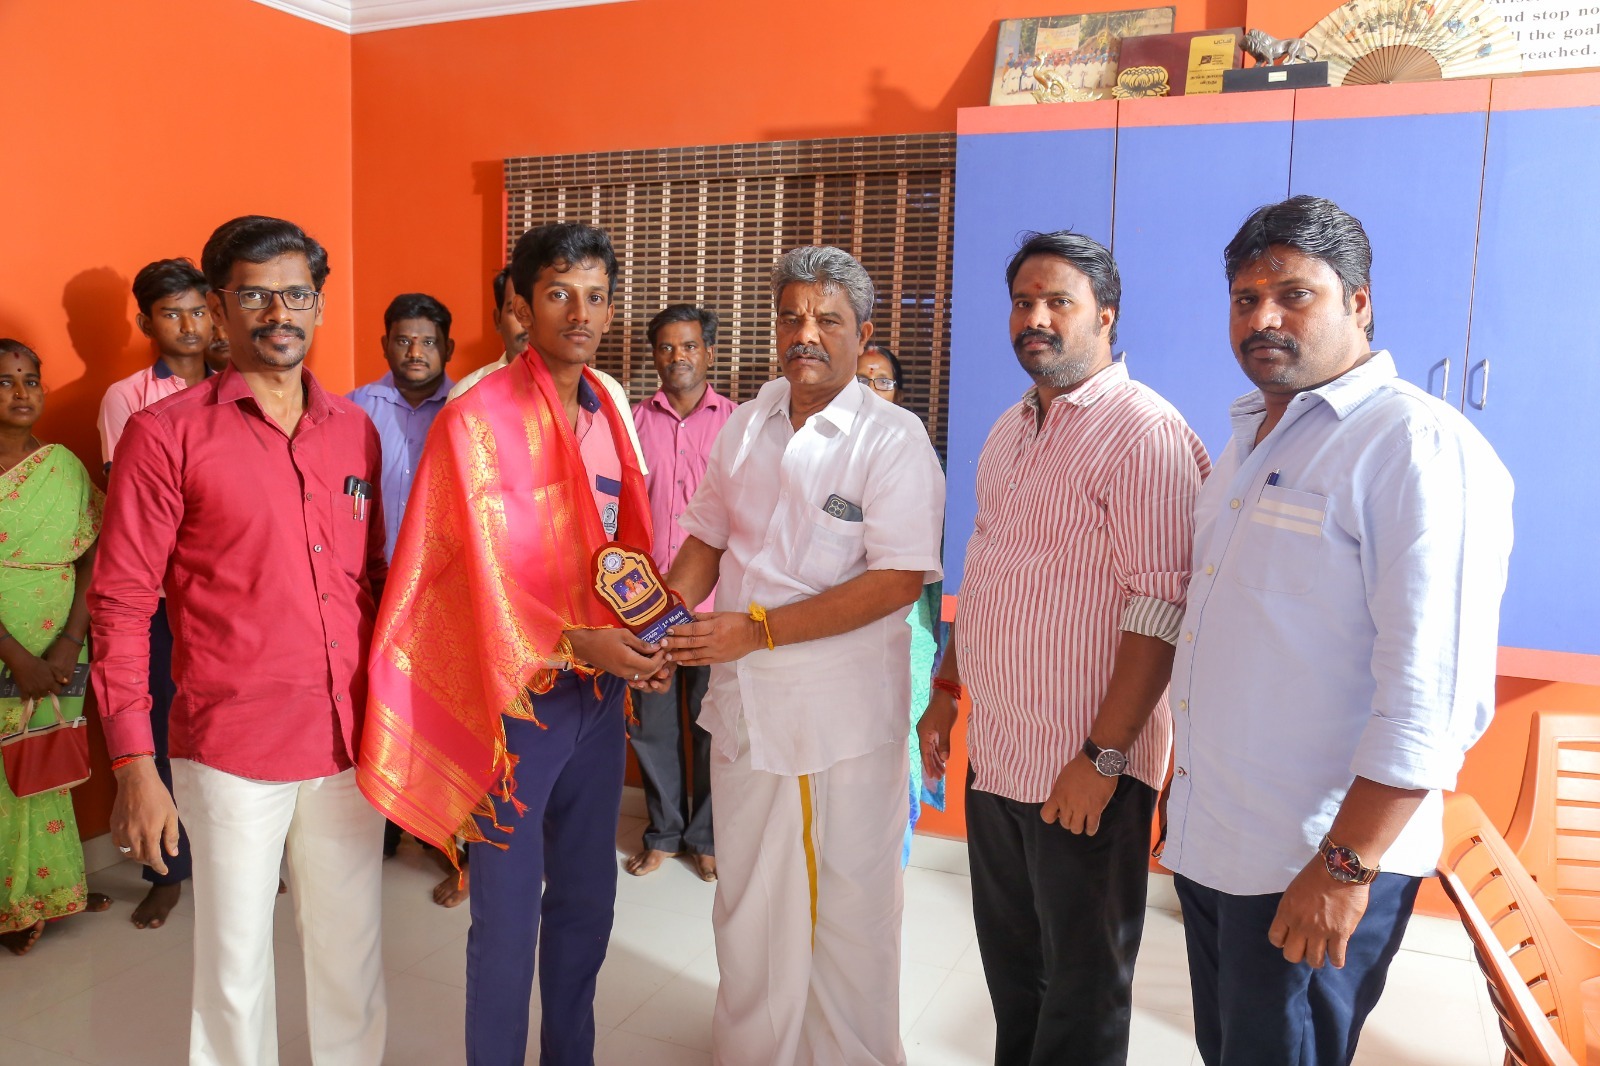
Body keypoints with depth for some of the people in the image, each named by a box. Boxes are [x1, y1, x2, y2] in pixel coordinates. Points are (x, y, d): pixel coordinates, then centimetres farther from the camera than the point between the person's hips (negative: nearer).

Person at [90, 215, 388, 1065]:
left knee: (352, 949, 15)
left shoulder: (355, 431, 7)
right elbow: (121, 605, -6)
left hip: (352, 741, 4)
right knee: (236, 963, 11)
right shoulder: (165, 434, -6)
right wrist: (133, 767, -9)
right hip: (232, 749, -3)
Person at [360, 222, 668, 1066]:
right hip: (515, 690, -6)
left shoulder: (610, 414, 6)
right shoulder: (475, 418, -13)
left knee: (587, 899, 18)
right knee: (508, 910, 7)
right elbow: (479, 576, -15)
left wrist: (638, 638, -3)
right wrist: (576, 642, -23)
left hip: (599, 689, 6)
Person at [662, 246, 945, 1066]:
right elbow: (708, 537, 16)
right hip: (744, 704, 5)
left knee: (847, 907, 10)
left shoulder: (892, 438, -10)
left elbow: (898, 580, -19)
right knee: (747, 901, 18)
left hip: (845, 717, -4)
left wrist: (758, 628, -21)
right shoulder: (745, 426, 7)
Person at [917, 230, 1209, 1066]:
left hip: (1086, 772, -7)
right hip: (994, 754, 8)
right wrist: (945, 692, 15)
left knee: (1082, 981, 11)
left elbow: (1161, 610, -20)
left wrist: (1104, 756, -21)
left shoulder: (1144, 434, -15)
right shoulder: (1011, 432, 12)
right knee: (1009, 959, 21)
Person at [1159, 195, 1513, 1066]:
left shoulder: (1420, 445, -16)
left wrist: (1346, 866, -21)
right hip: (1207, 841, 8)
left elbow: (1435, 692, -22)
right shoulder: (1251, 440, 11)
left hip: (1312, 868, -8)